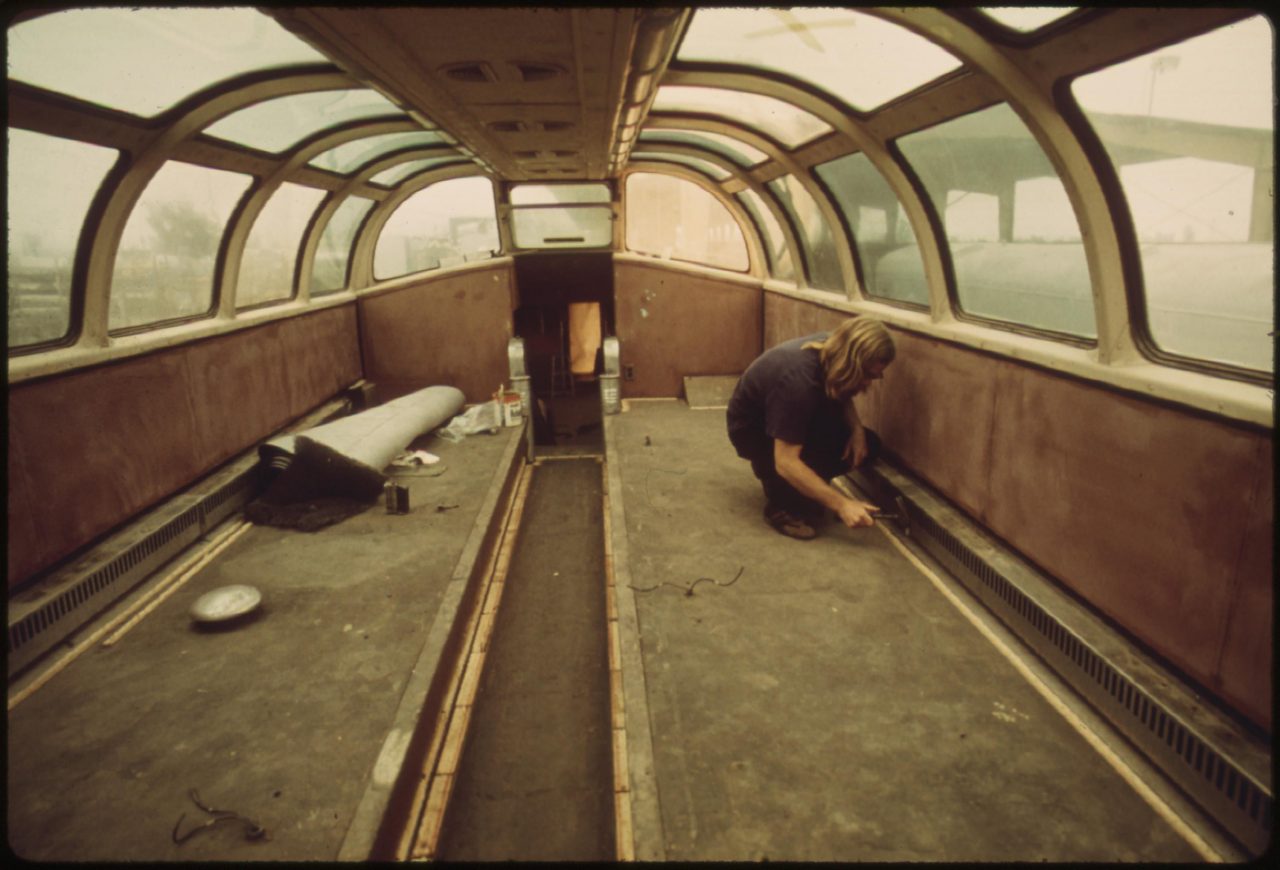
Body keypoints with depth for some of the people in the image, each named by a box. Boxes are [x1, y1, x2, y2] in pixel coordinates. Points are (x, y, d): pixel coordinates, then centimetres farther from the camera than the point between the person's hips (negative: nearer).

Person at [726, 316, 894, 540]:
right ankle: (781, 506, -8)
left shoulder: (831, 348, -17)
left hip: (793, 419, 8)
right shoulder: (797, 381, -38)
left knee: (868, 445, -6)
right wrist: (842, 504, -40)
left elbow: (841, 397, 5)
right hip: (752, 428, -7)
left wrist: (857, 430, -15)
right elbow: (786, 463, -40)